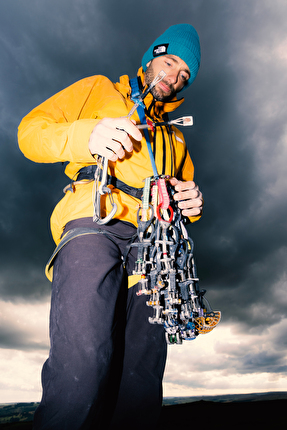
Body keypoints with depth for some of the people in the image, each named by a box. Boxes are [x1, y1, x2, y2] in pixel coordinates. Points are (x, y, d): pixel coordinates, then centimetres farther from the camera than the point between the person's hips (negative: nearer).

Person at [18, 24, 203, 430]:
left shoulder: (174, 138, 37)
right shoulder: (98, 89, 24)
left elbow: (184, 190, 34)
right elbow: (31, 130, 14)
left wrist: (192, 203, 7)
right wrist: (86, 136, -7)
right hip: (95, 222, -4)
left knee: (140, 383, -6)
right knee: (83, 367, -24)